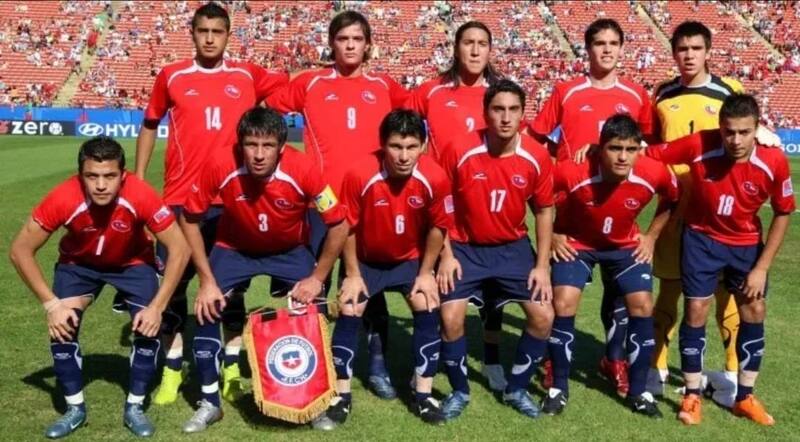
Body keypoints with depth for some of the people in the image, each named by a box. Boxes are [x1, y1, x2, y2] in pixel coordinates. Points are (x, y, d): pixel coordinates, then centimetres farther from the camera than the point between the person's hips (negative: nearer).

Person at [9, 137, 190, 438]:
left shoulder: (141, 196, -36)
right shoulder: (63, 199, -35)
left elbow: (179, 249, -27)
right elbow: (20, 250, -22)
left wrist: (157, 306, -29)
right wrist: (50, 303, -26)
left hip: (133, 262, 0)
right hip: (78, 263, 1)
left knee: (149, 326, -17)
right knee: (61, 326, -15)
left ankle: (134, 408, 3)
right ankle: (75, 408, 7)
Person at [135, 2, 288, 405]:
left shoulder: (248, 76, 5)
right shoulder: (171, 77, 5)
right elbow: (149, 125, 14)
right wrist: (138, 179, 10)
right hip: (181, 198, 0)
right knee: (173, 282, 4)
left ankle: (232, 368, 19)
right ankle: (172, 370, 17)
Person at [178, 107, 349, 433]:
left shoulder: (302, 170, -33)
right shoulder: (220, 167, -31)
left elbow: (339, 225, -20)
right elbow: (189, 219, -15)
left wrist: (317, 277, -18)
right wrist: (206, 279, -17)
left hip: (290, 250, 0)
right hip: (234, 248, 0)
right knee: (207, 308, -15)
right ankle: (209, 402, 4)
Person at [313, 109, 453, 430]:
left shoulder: (435, 178, -26)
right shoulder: (359, 175, -31)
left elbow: (438, 227, -9)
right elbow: (348, 228, -16)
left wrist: (426, 273, -6)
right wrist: (353, 274, -11)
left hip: (411, 258, 1)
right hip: (365, 259, -1)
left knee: (427, 308, -11)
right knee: (348, 311, -11)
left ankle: (423, 395, 5)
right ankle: (341, 396, 3)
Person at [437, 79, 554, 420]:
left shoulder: (537, 156, -12)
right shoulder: (459, 150, -19)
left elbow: (544, 211, 2)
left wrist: (542, 265, -2)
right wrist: (446, 255, -10)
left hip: (513, 248, 3)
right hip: (465, 247, -2)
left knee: (543, 316, -3)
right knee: (451, 318, -13)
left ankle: (516, 389, 21)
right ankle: (459, 391, 14)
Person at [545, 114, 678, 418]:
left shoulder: (654, 173, -25)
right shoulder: (572, 172, -33)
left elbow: (672, 199, 1)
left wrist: (651, 236, -2)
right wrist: (553, 235, -13)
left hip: (626, 245, 2)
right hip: (577, 242, -2)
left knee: (642, 306, -7)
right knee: (563, 305, -15)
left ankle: (638, 391, 11)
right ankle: (559, 387, 4)